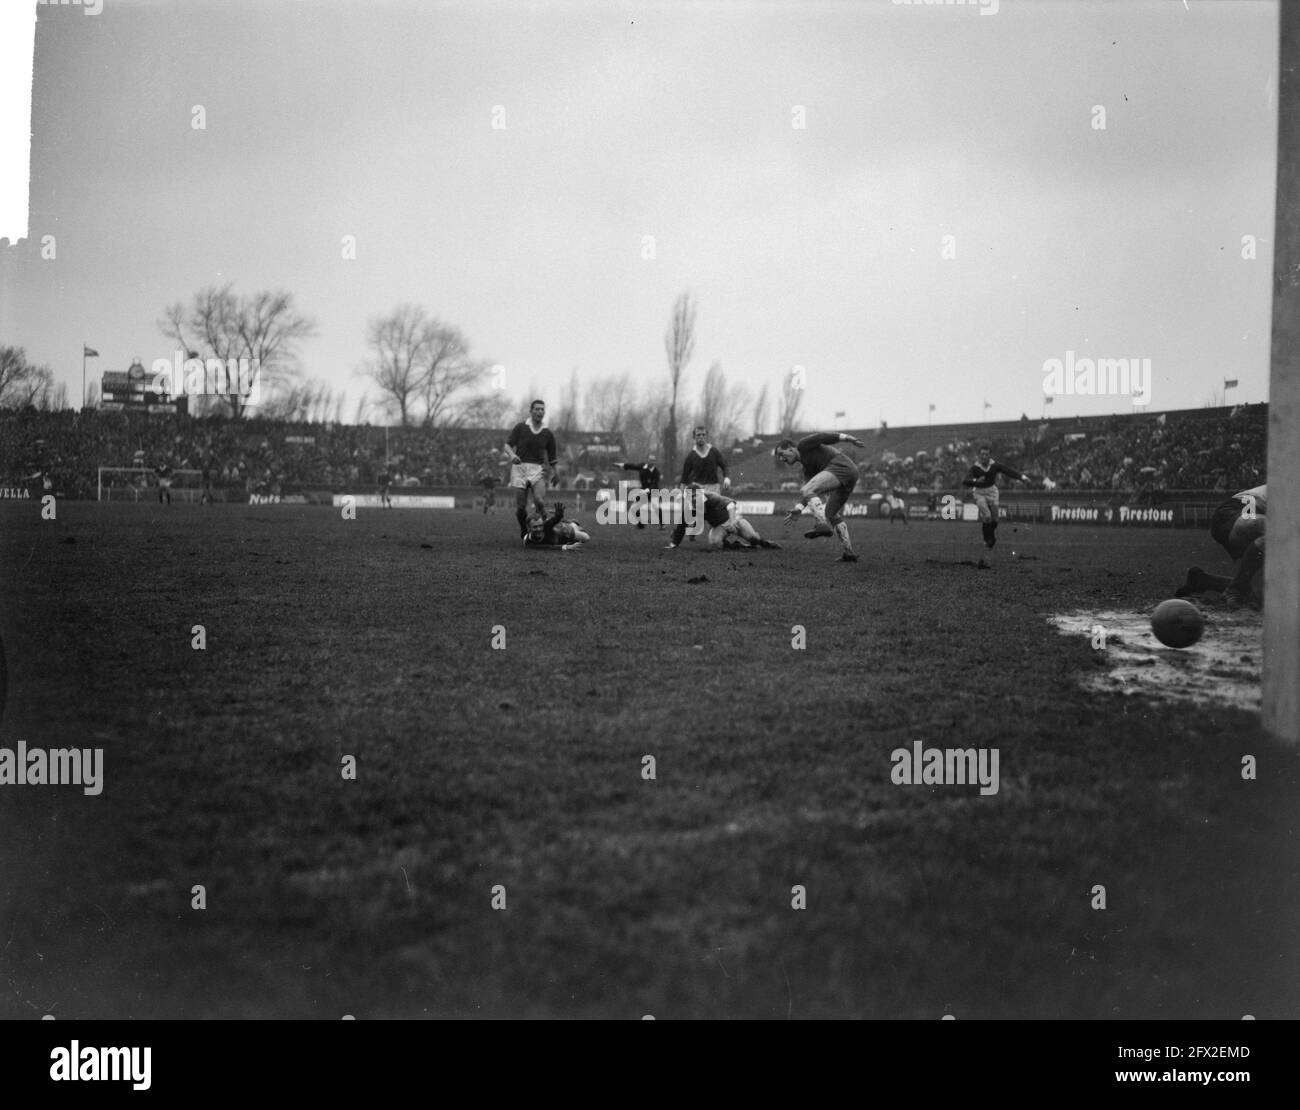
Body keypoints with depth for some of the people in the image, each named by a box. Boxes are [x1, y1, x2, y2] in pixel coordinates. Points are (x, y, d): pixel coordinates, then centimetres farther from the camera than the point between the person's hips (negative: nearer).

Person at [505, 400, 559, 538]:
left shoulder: (548, 434, 9)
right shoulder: (520, 428, 5)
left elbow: (551, 457, 15)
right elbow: (508, 445, -3)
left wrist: (555, 473, 11)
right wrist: (512, 455, -23)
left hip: (538, 469, 0)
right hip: (520, 467, 0)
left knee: (539, 500, -23)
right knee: (520, 506, -1)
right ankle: (524, 531, 23)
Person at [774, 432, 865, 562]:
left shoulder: (803, 445, 8)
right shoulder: (808, 468, 29)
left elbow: (822, 436, -5)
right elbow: (810, 491, 21)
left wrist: (846, 437, -17)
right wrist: (798, 509, 6)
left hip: (839, 466, -10)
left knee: (806, 491, -17)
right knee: (832, 514, 20)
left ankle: (823, 524, -32)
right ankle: (849, 552, 17)